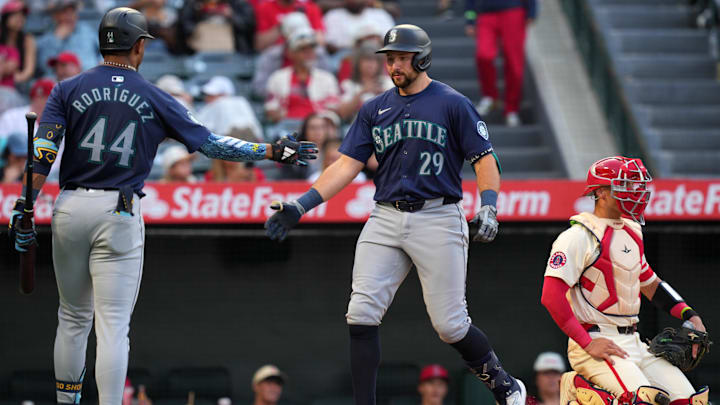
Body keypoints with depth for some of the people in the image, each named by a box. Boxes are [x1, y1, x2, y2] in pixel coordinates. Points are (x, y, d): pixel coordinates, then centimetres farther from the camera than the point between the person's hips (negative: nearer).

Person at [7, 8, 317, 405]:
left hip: (70, 208, 2)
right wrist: (273, 152, 10)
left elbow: (42, 152, -6)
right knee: (113, 324, -3)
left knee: (73, 317, 16)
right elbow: (210, 144, 2)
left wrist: (24, 207, -7)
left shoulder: (68, 90, 4)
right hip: (120, 213, -2)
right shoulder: (154, 99, 2)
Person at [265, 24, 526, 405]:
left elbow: (484, 158, -1)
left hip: (437, 219, -5)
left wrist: (489, 208, -18)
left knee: (449, 323, -5)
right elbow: (347, 165, 8)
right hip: (385, 219, 5)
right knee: (361, 314, -8)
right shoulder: (374, 109, 13)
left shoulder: (452, 104, 0)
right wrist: (301, 205, -3)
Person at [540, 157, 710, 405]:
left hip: (632, 343, 9)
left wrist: (689, 315, 15)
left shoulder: (631, 232, 17)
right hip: (597, 344, -9)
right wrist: (588, 343, -22)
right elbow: (551, 297, -18)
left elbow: (650, 283, 29)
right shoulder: (578, 237, -11)